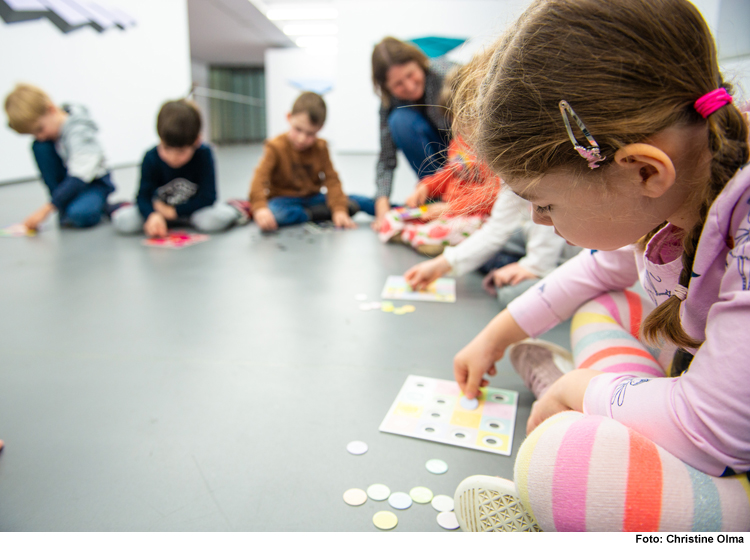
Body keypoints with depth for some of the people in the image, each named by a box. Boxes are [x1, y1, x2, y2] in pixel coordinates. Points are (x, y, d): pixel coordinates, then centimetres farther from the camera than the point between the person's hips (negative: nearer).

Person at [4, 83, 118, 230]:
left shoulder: (78, 130, -28)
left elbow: (79, 178, -34)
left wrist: (46, 209, -35)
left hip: (94, 182, -8)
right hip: (68, 181, 8)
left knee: (80, 215, -37)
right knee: (40, 147, -18)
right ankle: (65, 208, -12)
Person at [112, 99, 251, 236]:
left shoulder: (203, 155, -23)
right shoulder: (151, 158, -18)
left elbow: (207, 197, -21)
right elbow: (143, 196, -18)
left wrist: (172, 211, -20)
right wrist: (153, 215, -41)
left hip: (192, 208, -2)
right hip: (160, 208, 3)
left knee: (219, 218, -36)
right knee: (122, 221, -18)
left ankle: (235, 209, 1)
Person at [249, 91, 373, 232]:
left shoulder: (320, 147, -1)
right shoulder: (276, 147, -13)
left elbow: (331, 180, -10)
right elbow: (260, 177, -27)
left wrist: (339, 210, -25)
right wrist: (260, 208, -47)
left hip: (313, 199, 3)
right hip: (285, 200, -3)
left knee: (358, 202, -16)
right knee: (275, 214, -39)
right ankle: (319, 214, -28)